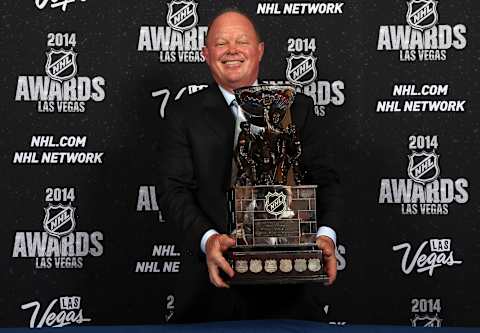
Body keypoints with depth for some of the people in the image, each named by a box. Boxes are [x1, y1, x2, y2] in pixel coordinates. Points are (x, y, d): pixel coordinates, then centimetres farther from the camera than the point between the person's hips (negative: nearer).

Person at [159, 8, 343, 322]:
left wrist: (326, 234, -16)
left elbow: (324, 178, 1)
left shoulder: (298, 107, 5)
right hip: (212, 277, 0)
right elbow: (175, 189, -5)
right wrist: (207, 238, -22)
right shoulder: (185, 114, 3)